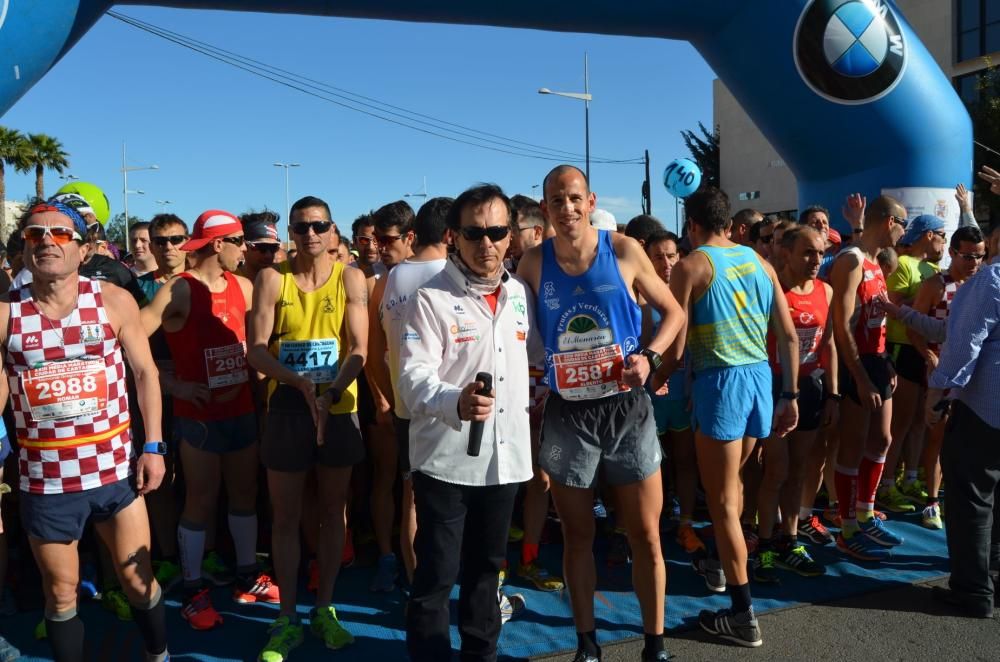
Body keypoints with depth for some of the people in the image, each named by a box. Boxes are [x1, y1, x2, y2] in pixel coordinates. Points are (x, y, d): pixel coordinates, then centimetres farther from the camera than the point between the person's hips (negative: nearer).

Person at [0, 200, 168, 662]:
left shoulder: (114, 301, -4)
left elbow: (145, 371, 1)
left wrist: (153, 447, -3)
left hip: (115, 469, 0)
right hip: (44, 479, 0)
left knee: (138, 580, 14)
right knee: (60, 592, 16)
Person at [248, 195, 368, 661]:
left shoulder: (350, 278, -2)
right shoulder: (272, 279, -2)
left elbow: (359, 349, -7)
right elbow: (257, 351, -8)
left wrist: (330, 391, -23)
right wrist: (302, 383, -24)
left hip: (338, 406, 1)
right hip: (286, 405, 0)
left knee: (332, 511, 11)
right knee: (286, 516, 6)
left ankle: (325, 610, 27)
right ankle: (287, 618, 20)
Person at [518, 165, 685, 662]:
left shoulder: (624, 250, -5)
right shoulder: (534, 263, -2)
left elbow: (673, 312, 4)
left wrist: (649, 357, -12)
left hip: (626, 407, -1)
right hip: (567, 413, 1)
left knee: (645, 535, 7)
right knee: (577, 535, 12)